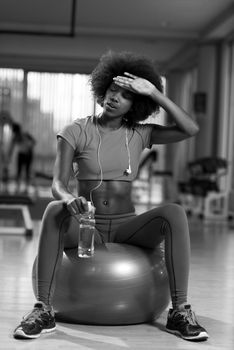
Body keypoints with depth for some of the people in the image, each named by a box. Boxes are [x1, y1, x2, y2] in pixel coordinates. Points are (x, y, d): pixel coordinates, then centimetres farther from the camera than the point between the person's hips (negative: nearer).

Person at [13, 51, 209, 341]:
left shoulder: (139, 134, 6)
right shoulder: (76, 131, -1)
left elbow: (190, 130, -7)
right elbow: (57, 184, -11)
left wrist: (154, 93, -10)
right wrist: (69, 197, -35)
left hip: (126, 226, 2)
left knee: (174, 213, -27)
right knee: (55, 211, -35)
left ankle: (180, 311, -26)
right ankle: (43, 311, -32)